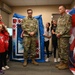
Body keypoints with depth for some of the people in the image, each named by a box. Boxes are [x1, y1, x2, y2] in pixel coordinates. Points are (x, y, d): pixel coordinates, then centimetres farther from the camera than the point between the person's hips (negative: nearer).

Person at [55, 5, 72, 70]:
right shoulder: (59, 18, 21)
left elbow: (68, 27, -13)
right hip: (60, 36, 9)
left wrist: (61, 33, -15)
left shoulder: (68, 16, -5)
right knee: (61, 50, 11)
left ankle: (66, 64, 1)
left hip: (64, 36, -8)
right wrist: (57, 33, 4)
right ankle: (62, 62, 20)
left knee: (64, 50, -7)